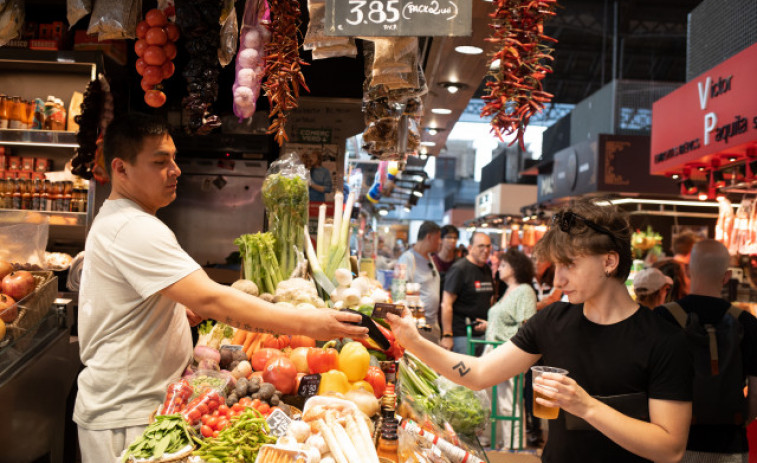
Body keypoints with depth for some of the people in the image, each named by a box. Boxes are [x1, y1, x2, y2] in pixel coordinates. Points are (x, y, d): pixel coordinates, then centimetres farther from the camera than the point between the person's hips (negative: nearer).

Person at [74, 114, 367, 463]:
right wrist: (307, 323, -34)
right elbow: (212, 300, -34)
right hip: (124, 418, -10)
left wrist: (180, 308, 7)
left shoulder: (112, 219, 12)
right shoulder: (135, 230, -24)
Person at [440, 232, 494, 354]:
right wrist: (447, 335, -18)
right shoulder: (459, 269, -9)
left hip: (483, 333, 7)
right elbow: (446, 304, -14)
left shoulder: (487, 270, 14)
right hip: (461, 335, -7)